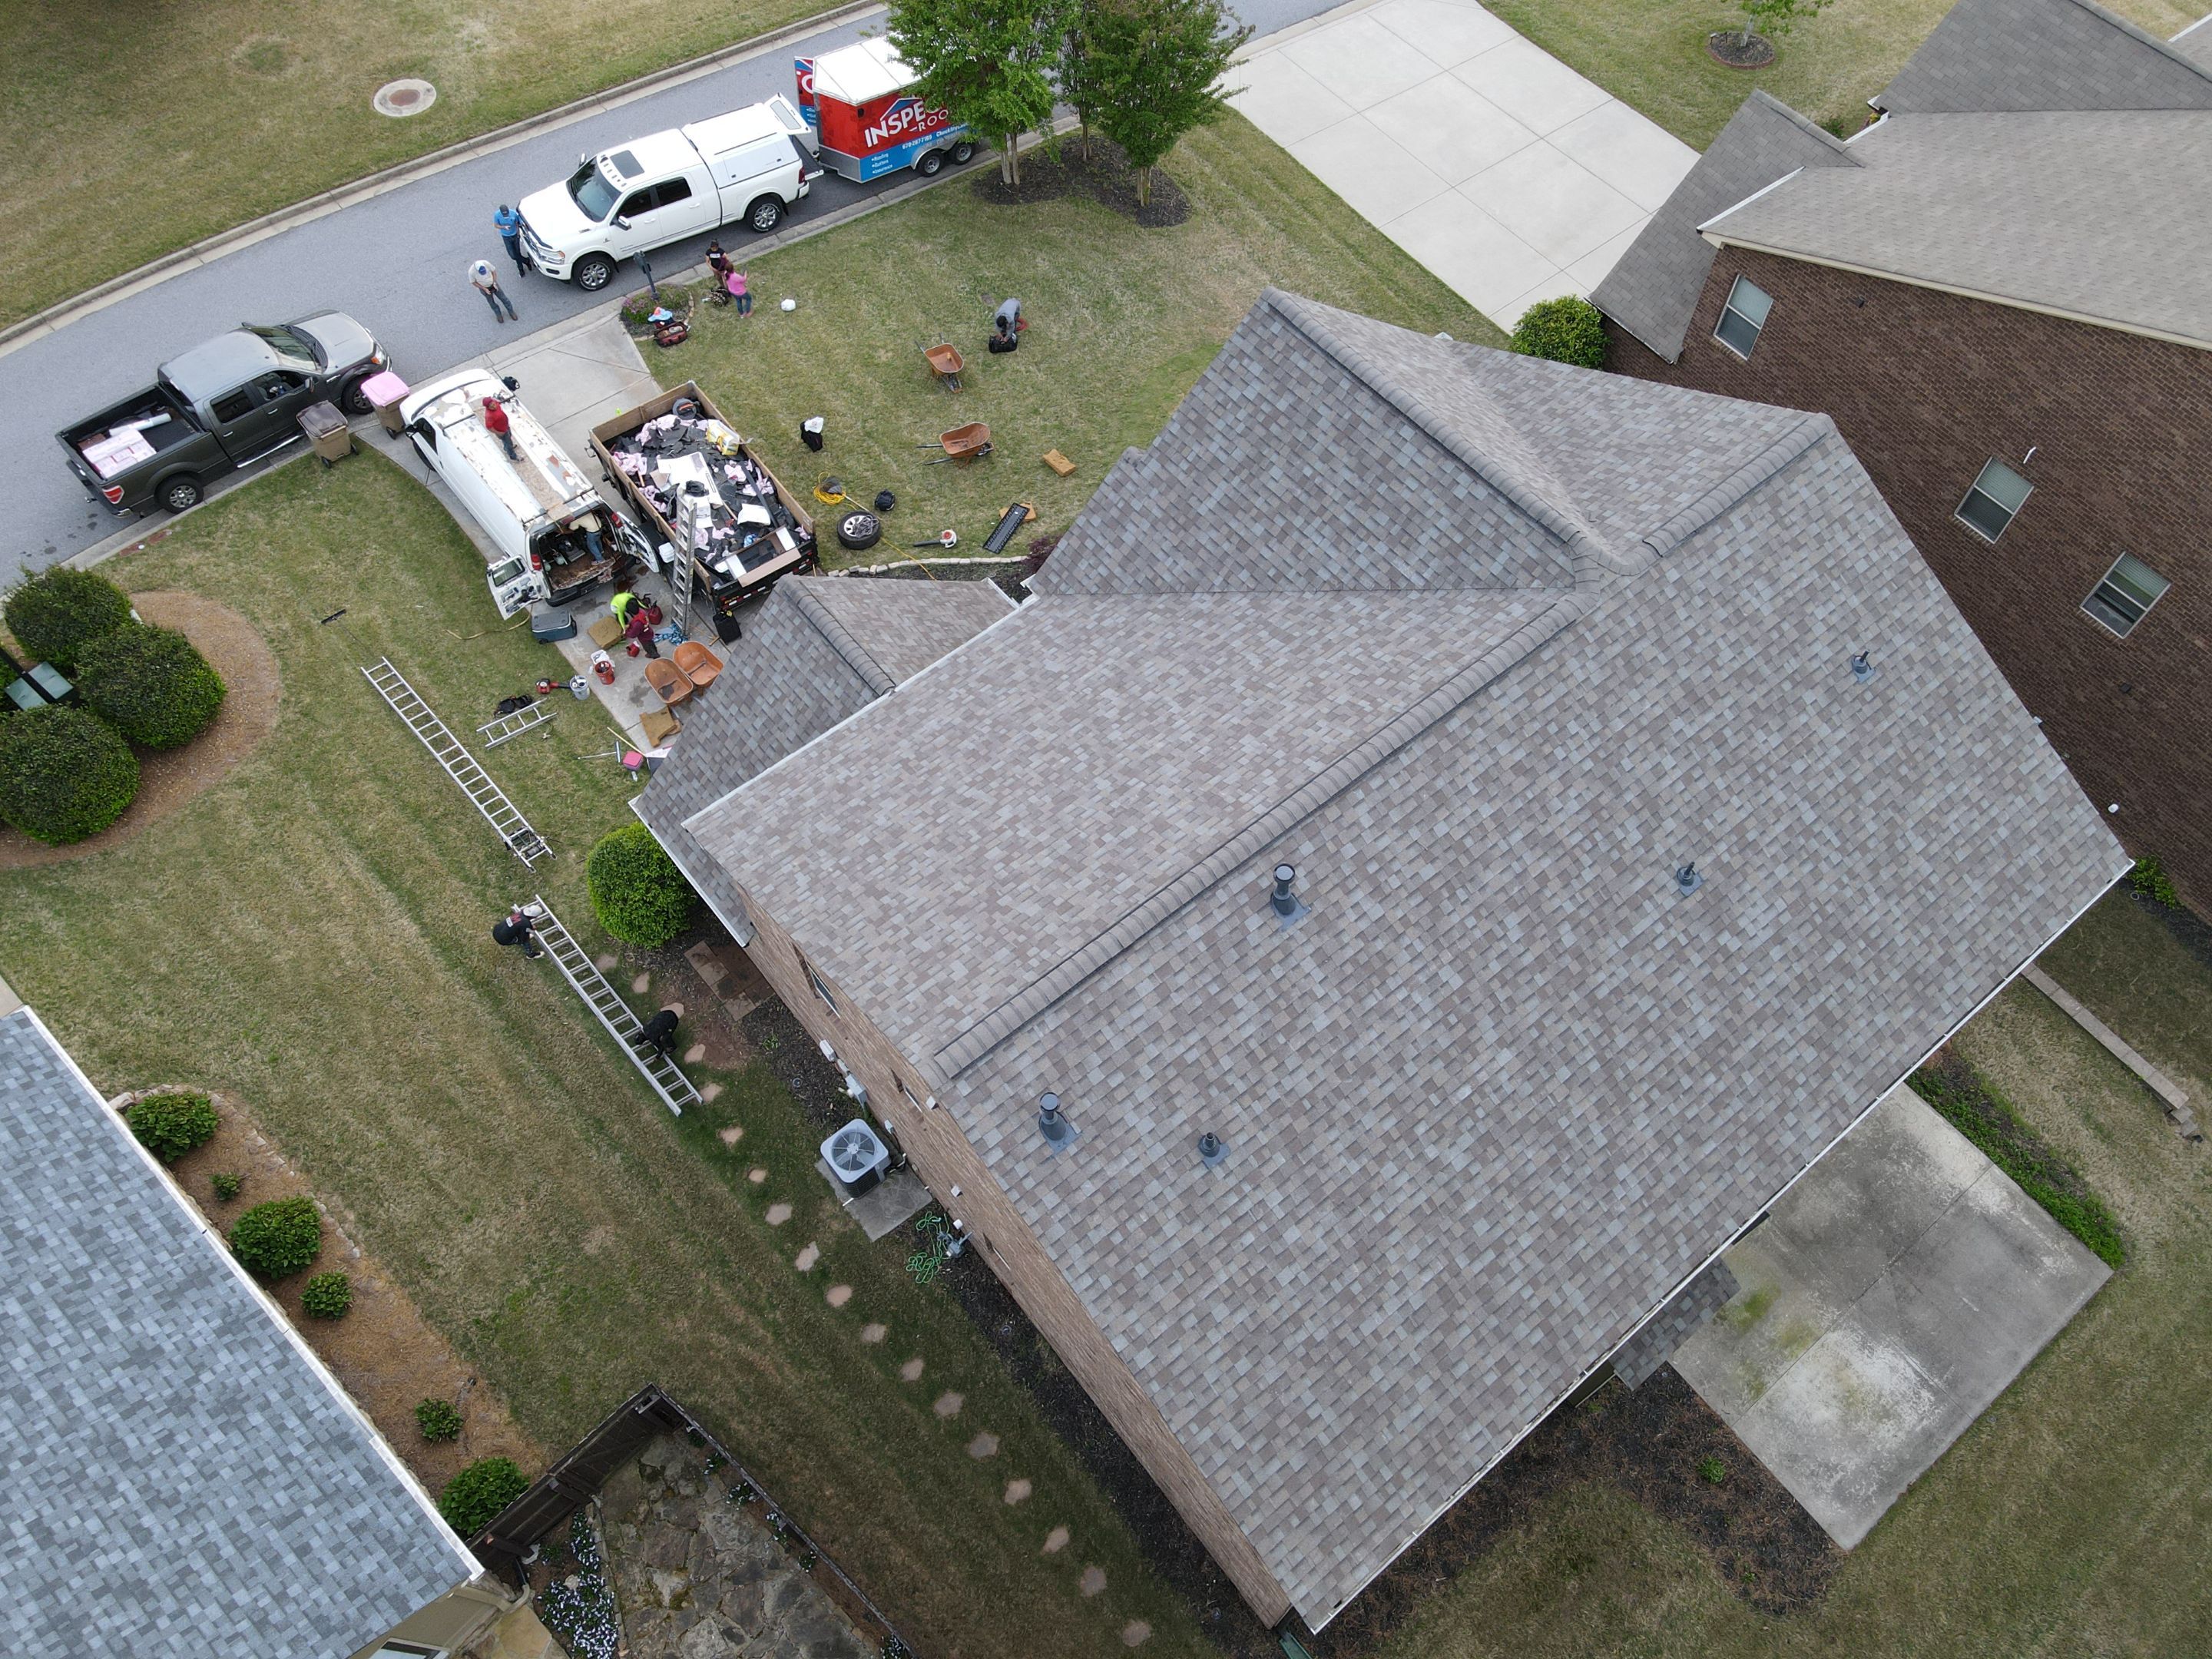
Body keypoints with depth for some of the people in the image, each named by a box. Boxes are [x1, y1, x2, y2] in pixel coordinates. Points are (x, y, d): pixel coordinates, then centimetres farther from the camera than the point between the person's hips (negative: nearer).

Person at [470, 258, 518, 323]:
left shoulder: (486, 263, -31)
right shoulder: (471, 271, -33)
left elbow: (494, 272, -12)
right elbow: (473, 282, -15)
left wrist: (495, 283, -19)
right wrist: (484, 289, -20)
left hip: (492, 284, 1)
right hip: (484, 287, -1)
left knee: (503, 298, 14)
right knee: (491, 302, 19)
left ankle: (511, 312, 37)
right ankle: (498, 314, 45)